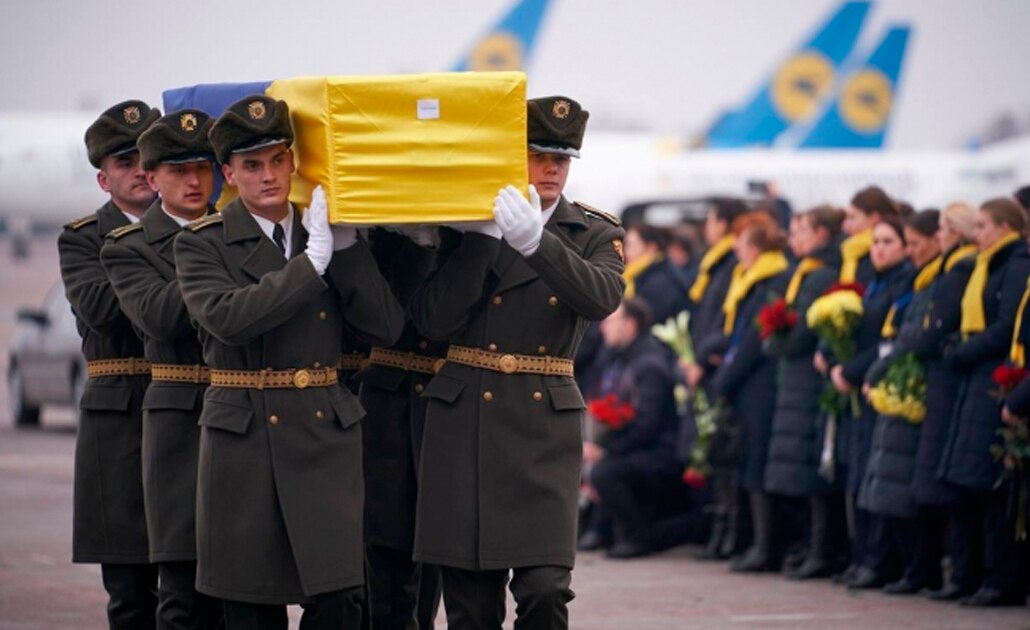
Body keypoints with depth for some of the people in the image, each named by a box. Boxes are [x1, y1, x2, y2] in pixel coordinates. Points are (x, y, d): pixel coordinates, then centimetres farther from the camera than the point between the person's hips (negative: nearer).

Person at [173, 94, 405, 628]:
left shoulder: (329, 237, 10)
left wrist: (346, 244, -7)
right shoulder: (202, 244, 0)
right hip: (243, 439, -2)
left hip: (326, 435, 2)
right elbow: (227, 317, -20)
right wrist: (312, 259, -20)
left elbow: (386, 327, 1)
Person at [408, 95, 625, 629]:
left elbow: (601, 298, -17)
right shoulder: (465, 232, 6)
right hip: (463, 424, 1)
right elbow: (432, 321, -7)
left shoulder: (595, 235, 5)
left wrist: (534, 240, -30)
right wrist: (483, 236, -12)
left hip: (543, 429, -1)